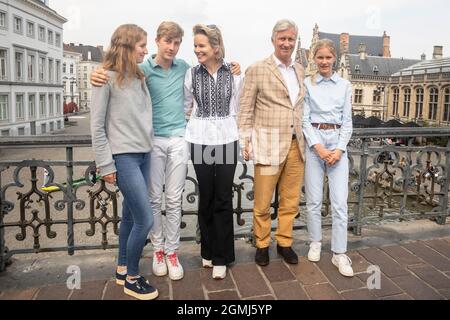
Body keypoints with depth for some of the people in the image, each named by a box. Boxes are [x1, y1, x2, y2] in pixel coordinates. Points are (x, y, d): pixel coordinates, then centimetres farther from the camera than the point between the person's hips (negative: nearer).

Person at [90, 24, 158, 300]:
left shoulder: (139, 77, 12)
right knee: (145, 220, -6)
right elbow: (97, 126, -9)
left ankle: (123, 269, 31)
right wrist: (106, 164, -10)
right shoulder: (107, 77, -9)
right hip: (123, 156, -7)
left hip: (144, 154, 7)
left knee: (131, 215, 14)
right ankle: (132, 279, 14)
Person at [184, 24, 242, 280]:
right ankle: (209, 251, 25)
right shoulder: (192, 74, 2)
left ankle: (221, 258, 12)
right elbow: (186, 106, 15)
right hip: (200, 141, 1)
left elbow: (237, 108, 9)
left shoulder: (233, 73, 0)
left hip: (227, 140, 0)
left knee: (223, 199, 0)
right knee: (206, 196, 8)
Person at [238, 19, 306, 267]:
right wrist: (245, 142, -7)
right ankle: (262, 245, 24)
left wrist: (304, 139, 13)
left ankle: (284, 243, 28)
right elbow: (245, 110, -2)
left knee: (291, 201, 11)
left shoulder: (300, 70, 14)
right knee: (263, 202, 5)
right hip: (268, 145, -4)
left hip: (296, 145, 5)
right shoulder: (257, 70, -2)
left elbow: (300, 106, 18)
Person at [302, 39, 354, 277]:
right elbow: (305, 119, -1)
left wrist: (340, 149, -6)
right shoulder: (307, 84, 3)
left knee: (340, 202, -2)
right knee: (314, 199, 5)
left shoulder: (344, 85, 8)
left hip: (338, 142, 1)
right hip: (313, 142, -1)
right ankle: (315, 242, 24)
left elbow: (347, 120, 7)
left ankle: (339, 253, 7)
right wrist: (318, 147, -11)